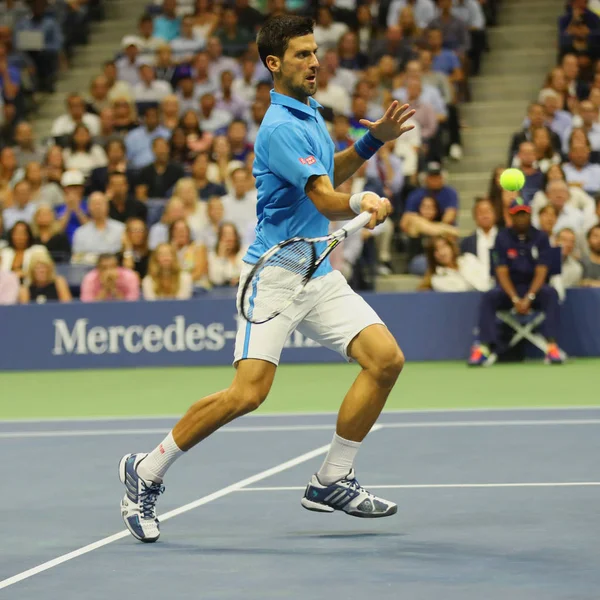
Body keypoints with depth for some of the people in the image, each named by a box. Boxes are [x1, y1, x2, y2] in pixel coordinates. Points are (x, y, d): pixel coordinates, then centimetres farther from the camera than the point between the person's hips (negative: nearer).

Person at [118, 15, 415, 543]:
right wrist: (360, 202, -44)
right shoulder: (281, 127, -16)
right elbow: (327, 202, -24)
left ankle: (332, 482, 6)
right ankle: (147, 472, 0)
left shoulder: (310, 113, 13)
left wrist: (372, 141, 16)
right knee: (248, 392, -18)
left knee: (386, 359, -5)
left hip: (319, 275, 9)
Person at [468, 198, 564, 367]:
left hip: (534, 289, 0)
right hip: (510, 289, 0)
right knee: (489, 297, -30)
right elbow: (502, 273, -7)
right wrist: (515, 299, -22)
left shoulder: (540, 238, -3)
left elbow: (541, 272, -10)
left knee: (551, 293, -32)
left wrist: (528, 298, -25)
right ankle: (485, 348, -38)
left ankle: (552, 346, -39)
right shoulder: (502, 238, -2)